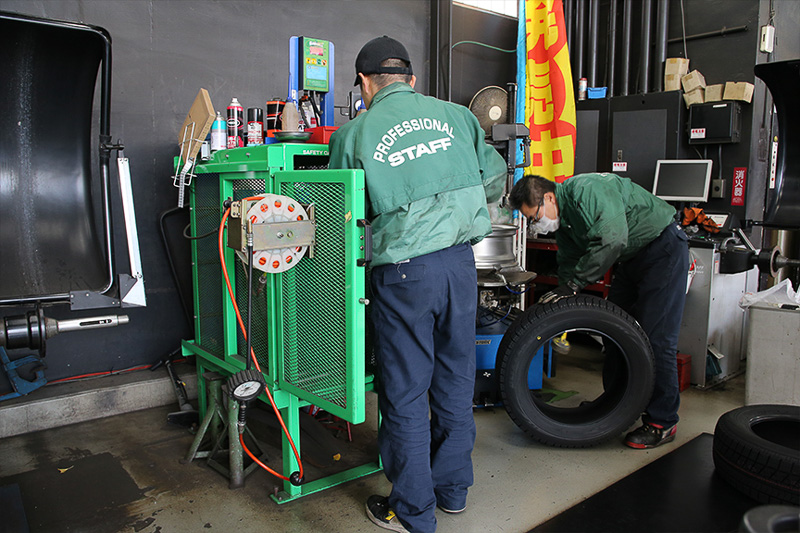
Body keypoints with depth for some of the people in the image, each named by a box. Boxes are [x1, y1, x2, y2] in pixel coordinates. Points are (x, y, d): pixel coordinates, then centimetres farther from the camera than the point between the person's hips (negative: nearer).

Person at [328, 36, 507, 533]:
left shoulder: (354, 133, 0)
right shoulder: (455, 114, 9)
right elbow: (496, 178, 12)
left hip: (405, 272, -4)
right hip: (461, 261, 4)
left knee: (406, 390, 8)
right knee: (456, 377, 17)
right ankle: (453, 487, 34)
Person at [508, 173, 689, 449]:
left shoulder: (586, 190, -27)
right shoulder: (562, 218, 3)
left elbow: (612, 240, -38)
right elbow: (569, 261, 8)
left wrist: (572, 284, -33)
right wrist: (561, 295, -4)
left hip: (663, 248, -10)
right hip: (632, 258, 10)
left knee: (656, 338, -11)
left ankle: (662, 422, -1)